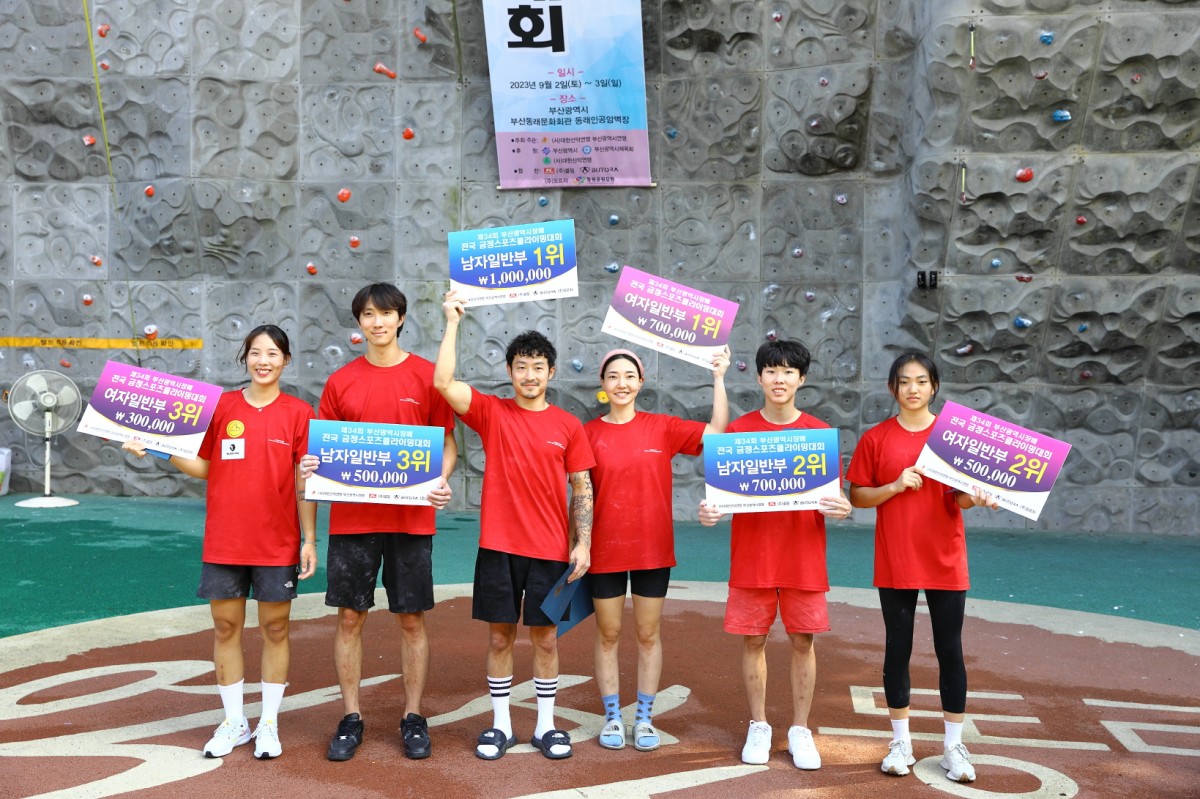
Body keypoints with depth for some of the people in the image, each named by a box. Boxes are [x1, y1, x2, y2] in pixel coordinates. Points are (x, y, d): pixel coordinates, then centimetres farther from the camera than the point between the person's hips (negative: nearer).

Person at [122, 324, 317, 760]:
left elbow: (304, 482, -2)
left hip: (277, 544, -2)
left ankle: (268, 723, 21)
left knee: (275, 629, 6)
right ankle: (234, 723, 23)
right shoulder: (221, 406, 2)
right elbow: (203, 467, 5)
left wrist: (310, 539, -4)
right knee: (226, 627, 8)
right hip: (224, 540, 2)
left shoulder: (298, 413, -3)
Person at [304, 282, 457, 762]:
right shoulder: (341, 381, 5)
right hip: (352, 518, 2)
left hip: (411, 518, -1)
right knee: (350, 616, 6)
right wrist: (311, 466, -11)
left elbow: (447, 442, 4)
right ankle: (351, 718, 20)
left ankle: (413, 718, 19)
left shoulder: (427, 376, 1)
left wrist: (442, 481, -14)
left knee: (412, 619, 5)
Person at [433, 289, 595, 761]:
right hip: (498, 545, 0)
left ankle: (546, 725, 22)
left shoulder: (568, 426, 3)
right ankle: (500, 724, 21)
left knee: (546, 637, 8)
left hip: (551, 550, 0)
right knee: (499, 636, 8)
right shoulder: (491, 413, 1)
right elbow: (443, 383, -14)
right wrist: (452, 323, -12)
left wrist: (583, 543, -4)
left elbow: (582, 488, 4)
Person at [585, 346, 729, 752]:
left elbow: (717, 432, -7)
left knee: (648, 634, 9)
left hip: (653, 550, 1)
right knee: (608, 634, 8)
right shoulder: (589, 433, -2)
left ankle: (644, 718, 21)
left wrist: (718, 378, -10)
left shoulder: (662, 427, 0)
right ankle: (612, 717, 21)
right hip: (605, 550, 0)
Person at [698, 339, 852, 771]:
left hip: (804, 556, 0)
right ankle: (758, 726, 22)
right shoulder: (738, 430, 0)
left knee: (803, 641, 6)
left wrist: (840, 509, -19)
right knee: (753, 639, 6)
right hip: (752, 554, 0)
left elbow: (832, 496, 4)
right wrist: (710, 511, -20)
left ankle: (800, 729, 20)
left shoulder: (819, 432, 1)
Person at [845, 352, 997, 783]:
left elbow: (962, 495, 2)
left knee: (950, 650, 5)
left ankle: (954, 746, 17)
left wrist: (974, 496, -20)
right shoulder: (876, 438, 0)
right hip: (895, 563, 0)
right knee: (898, 648, 8)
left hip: (945, 561, 0)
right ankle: (901, 741, 21)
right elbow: (857, 496, 0)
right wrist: (895, 486, -15)